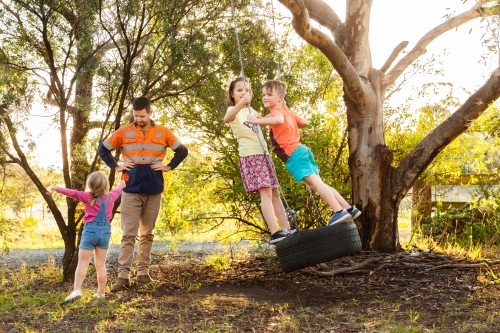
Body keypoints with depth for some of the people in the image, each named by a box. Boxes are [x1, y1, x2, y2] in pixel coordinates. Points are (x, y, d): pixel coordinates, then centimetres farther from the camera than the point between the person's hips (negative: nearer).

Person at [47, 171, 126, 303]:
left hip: (90, 231, -4)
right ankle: (101, 292, 12)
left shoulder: (88, 197, -7)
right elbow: (117, 190, 27)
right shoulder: (110, 197, 6)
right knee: (100, 264, 9)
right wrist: (121, 184, 48)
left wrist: (57, 189, -20)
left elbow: (74, 193, -17)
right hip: (105, 231, 4)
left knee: (82, 263, -1)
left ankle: (77, 290, -13)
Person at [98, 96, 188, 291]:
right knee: (128, 234, -5)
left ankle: (143, 272, 16)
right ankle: (123, 275, -6)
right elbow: (103, 149, 11)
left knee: (147, 233, 9)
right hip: (131, 190, -1)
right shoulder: (124, 132, 3)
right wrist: (116, 167, 1)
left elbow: (182, 151, 11)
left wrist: (168, 167, 1)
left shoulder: (163, 132, 5)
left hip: (154, 190, 2)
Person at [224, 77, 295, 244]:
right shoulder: (233, 110, -3)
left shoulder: (251, 110, 22)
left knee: (274, 193, 6)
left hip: (263, 154, 8)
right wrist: (241, 102, -45)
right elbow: (227, 119, -30)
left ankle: (287, 229, 8)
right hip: (250, 155, -8)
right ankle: (275, 232, -23)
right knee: (266, 193, -17)